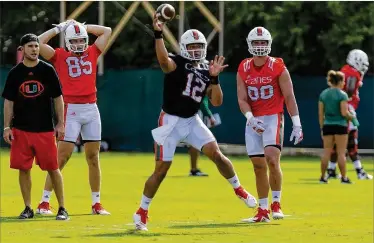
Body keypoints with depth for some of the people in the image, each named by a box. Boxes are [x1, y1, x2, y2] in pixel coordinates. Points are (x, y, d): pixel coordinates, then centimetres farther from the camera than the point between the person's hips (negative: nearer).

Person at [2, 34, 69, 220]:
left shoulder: (48, 70, 1)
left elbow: (58, 98, 4)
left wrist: (60, 124, -2)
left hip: (45, 129, -1)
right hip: (21, 129, 2)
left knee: (53, 168, -2)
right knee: (23, 169, 2)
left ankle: (62, 208, 6)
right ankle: (28, 208, 12)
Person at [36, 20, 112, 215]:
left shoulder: (92, 53, 13)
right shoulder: (60, 56, 2)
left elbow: (107, 31, 19)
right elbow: (39, 43, -8)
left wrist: (84, 27, 14)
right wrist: (58, 29, 3)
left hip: (91, 109, 4)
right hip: (71, 110, -4)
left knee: (93, 156, 9)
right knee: (62, 156, -8)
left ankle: (96, 204, 16)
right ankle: (44, 202, -4)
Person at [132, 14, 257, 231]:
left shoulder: (205, 72, 7)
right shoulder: (177, 63, -9)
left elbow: (217, 102, 2)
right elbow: (163, 61, -35)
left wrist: (214, 77, -10)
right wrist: (158, 34, -46)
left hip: (192, 121, 4)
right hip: (171, 122, -4)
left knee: (216, 154, -8)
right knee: (161, 170, -4)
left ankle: (239, 189, 15)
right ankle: (142, 212, 10)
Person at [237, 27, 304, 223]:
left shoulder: (278, 68, -5)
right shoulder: (243, 70, 5)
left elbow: (289, 97, -3)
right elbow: (242, 99, 1)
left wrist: (297, 124, -7)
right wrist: (250, 118, -18)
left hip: (273, 118, -4)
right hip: (253, 121, 4)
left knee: (272, 159, -21)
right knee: (258, 165, 6)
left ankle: (276, 204, -8)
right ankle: (263, 210, 13)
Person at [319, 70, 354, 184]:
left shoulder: (323, 94, 7)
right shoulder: (342, 95, -10)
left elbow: (320, 114, 7)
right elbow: (344, 113, -15)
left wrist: (322, 128, 13)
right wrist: (352, 116, 4)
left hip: (327, 125, 5)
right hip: (340, 125, -5)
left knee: (326, 152, 9)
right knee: (341, 153, 0)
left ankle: (323, 177, 10)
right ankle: (344, 177, 2)